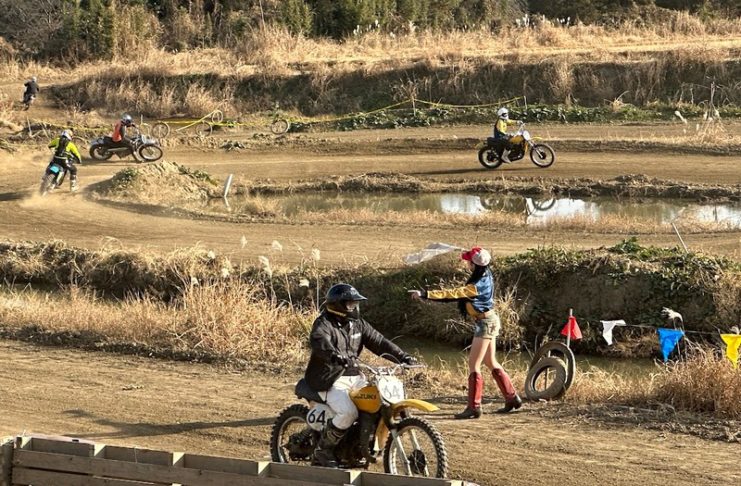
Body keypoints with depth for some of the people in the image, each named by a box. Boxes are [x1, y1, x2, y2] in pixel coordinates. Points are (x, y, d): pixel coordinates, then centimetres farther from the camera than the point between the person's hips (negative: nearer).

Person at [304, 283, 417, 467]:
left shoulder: (358, 324, 13)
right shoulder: (324, 324, -11)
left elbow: (378, 341, 8)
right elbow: (319, 341, -33)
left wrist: (402, 356, -6)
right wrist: (335, 355, -55)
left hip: (354, 377, 8)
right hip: (331, 380, -8)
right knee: (348, 413, -29)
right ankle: (323, 450, -10)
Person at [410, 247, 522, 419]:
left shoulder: (478, 285, -26)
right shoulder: (485, 275, 1)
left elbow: (453, 294, -31)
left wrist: (425, 294, -32)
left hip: (485, 324, -10)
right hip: (488, 322, 10)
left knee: (473, 365, -7)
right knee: (491, 362, 18)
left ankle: (474, 407, -4)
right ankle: (512, 398, 25)